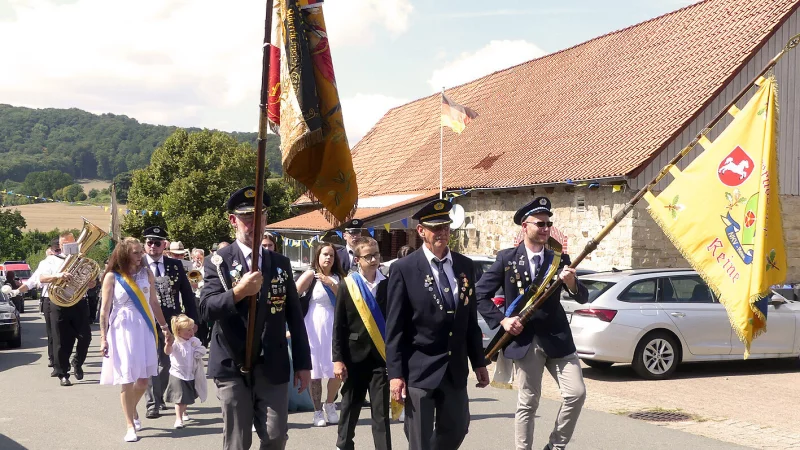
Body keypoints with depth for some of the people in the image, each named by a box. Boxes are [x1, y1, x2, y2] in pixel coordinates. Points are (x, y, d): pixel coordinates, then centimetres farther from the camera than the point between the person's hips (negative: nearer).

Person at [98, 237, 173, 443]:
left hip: (145, 328, 3)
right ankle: (130, 425, 8)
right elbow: (105, 309, -2)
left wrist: (164, 327, 11)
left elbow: (154, 302, 11)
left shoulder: (146, 273, 5)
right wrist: (103, 338, -5)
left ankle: (132, 410, 35)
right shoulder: (112, 277, -4)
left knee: (143, 379, 5)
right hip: (122, 330, -3)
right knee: (127, 380, -2)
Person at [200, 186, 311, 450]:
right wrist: (238, 292, -30)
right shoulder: (218, 262, -2)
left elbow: (295, 317, 9)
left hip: (273, 367, 3)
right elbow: (206, 311, -14)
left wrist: (303, 363, 6)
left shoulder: (281, 264, 9)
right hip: (233, 367, -2)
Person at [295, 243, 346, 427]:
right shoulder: (310, 275, -1)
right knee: (315, 370, 1)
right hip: (314, 326, -3)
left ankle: (329, 405, 19)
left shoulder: (338, 277, 12)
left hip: (334, 326, 3)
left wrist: (331, 284, -11)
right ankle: (318, 411, 12)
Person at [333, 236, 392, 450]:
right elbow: (338, 326, -2)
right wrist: (338, 359, -6)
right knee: (350, 406, 13)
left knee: (381, 412, 0)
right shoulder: (347, 286, -2)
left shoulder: (387, 285, 2)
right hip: (355, 356, 0)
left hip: (381, 357, 0)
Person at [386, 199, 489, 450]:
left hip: (456, 369, 5)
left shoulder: (465, 266, 7)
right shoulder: (403, 269, -8)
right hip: (419, 370, -5)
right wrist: (395, 373, -13)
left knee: (457, 430, 14)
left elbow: (470, 319, 12)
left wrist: (479, 362, 11)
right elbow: (394, 328, -9)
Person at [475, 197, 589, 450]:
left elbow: (583, 298, 3)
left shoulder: (559, 259, 5)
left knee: (576, 394, -4)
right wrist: (502, 320, -10)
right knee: (528, 403, 4)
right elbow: (480, 294, 1)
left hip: (557, 338, 2)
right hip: (525, 340, -2)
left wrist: (572, 283, -18)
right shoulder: (507, 258, -1)